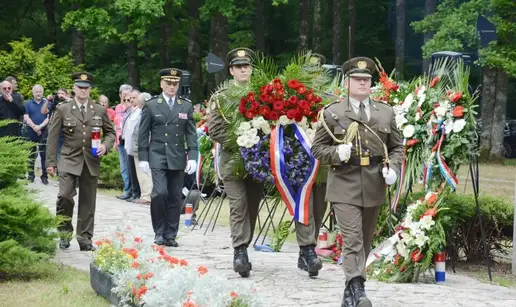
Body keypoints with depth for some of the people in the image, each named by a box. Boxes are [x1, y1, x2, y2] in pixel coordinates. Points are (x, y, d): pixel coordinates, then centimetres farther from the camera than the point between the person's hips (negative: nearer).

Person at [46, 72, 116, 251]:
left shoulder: (100, 111, 8)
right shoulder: (62, 110, 2)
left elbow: (110, 132, 16)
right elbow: (53, 137, 2)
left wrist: (106, 146, -6)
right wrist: (51, 162, -3)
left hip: (91, 162, 2)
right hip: (69, 161, -2)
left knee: (88, 201, 5)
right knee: (65, 195, -18)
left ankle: (85, 238, 14)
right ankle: (65, 233, 1)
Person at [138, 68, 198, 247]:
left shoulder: (186, 107, 10)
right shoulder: (151, 106, 4)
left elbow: (191, 134, 7)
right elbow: (143, 134, 4)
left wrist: (192, 157, -2)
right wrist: (143, 158, -2)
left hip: (178, 158, 2)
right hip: (157, 157, -2)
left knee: (175, 198, 3)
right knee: (160, 193, -14)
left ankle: (170, 235, 11)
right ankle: (159, 232, 0)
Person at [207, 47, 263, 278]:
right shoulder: (220, 97, 3)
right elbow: (215, 130, -3)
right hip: (232, 161, -3)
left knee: (252, 207, 7)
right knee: (238, 205, -12)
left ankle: (243, 250, 18)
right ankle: (240, 251, -15)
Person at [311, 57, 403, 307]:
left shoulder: (386, 113, 11)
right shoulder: (332, 113, 1)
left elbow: (397, 147, 15)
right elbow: (317, 148, 4)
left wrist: (392, 168, -4)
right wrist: (337, 153, -17)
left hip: (374, 188, 4)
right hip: (344, 187, -4)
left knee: (365, 242, 12)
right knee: (352, 240, -15)